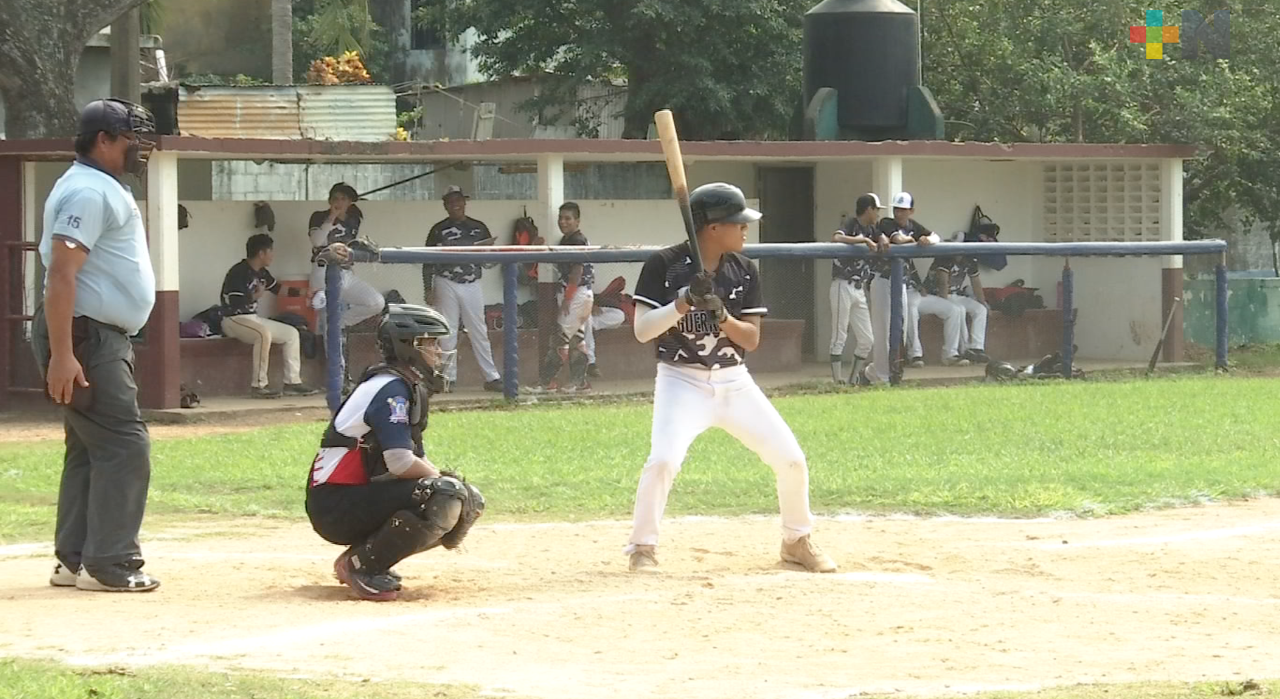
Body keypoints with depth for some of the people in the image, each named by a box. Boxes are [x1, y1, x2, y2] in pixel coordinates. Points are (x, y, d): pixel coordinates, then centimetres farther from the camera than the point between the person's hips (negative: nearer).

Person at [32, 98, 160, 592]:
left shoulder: (105, 189, 17)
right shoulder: (88, 191, -16)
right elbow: (61, 274, -23)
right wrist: (61, 354, -29)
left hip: (103, 338, 11)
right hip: (85, 337, -11)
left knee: (90, 448, 13)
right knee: (125, 446, -11)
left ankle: (75, 561, 16)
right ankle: (109, 564, -10)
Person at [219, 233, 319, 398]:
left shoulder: (262, 273, 11)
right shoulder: (238, 273, -18)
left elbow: (278, 290, 27)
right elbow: (235, 305, -25)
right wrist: (256, 296, -10)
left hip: (253, 318, 10)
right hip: (233, 319, -10)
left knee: (291, 333, 6)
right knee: (264, 334, -36)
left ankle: (292, 382, 5)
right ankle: (258, 385, -33)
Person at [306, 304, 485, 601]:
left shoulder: (411, 388, 15)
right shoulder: (391, 388, -17)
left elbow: (417, 459, 16)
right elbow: (401, 463, -25)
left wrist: (447, 479, 0)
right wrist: (445, 479, -9)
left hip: (363, 495, 10)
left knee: (471, 501, 11)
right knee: (444, 497, -27)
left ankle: (364, 559, 10)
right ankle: (361, 566, -15)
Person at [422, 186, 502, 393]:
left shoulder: (478, 228, 11)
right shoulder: (439, 230, 5)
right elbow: (428, 261, 5)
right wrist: (428, 289, -1)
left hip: (471, 285, 1)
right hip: (446, 284, -1)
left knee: (479, 332, 0)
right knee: (447, 332, 0)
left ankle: (491, 377, -1)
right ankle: (448, 378, 5)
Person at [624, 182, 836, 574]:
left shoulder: (744, 271, 2)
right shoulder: (665, 265, -10)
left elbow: (752, 340, -1)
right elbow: (641, 330, -15)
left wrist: (722, 316, -20)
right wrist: (684, 302, -28)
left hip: (734, 382, 4)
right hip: (682, 380, -4)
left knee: (791, 459, 1)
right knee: (664, 460, -26)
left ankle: (796, 541, 23)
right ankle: (643, 547, -8)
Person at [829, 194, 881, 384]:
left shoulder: (870, 230, 13)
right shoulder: (850, 225, -11)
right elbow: (836, 238, -30)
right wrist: (864, 240, -29)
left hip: (859, 289, 8)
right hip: (843, 287, -8)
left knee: (866, 340, 8)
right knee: (839, 337, -5)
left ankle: (854, 378, 17)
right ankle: (838, 379, -3)